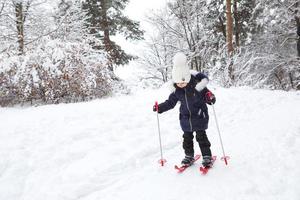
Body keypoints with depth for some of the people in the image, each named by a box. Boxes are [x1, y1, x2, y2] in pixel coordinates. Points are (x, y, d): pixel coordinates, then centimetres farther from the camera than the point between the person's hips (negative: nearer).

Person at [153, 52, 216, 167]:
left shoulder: (197, 86, -18)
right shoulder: (176, 90, -6)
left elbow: (207, 95, -10)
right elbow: (170, 102, 6)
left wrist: (210, 98, -32)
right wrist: (160, 108, -3)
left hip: (199, 117, -4)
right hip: (185, 119, 4)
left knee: (201, 137, 1)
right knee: (187, 137, 14)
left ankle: (207, 157, 15)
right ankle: (189, 156, 29)